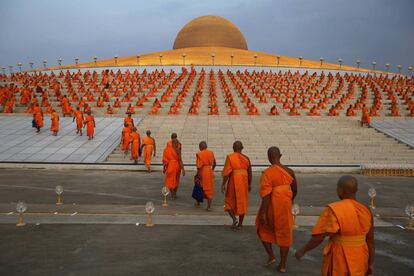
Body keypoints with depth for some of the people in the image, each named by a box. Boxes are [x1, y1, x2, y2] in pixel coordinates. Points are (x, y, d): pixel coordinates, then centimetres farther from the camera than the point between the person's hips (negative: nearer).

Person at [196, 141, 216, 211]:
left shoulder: (199, 154, -8)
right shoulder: (211, 153, 3)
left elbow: (199, 166, -15)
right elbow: (214, 163, 10)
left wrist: (198, 174, -12)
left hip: (202, 171, -2)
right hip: (210, 172, 2)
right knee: (209, 189, 6)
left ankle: (198, 202, 32)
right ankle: (209, 206, 3)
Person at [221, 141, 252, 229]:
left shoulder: (230, 157, -7)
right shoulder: (246, 158, 4)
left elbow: (226, 172, -12)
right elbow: (249, 173, 7)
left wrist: (223, 184, -5)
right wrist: (249, 184, 18)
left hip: (233, 182, -3)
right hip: (243, 182, 3)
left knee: (229, 201, 14)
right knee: (242, 203, 13)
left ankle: (234, 218, -5)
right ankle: (240, 224, 17)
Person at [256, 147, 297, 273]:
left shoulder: (267, 172, -18)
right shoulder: (289, 171, -2)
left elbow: (266, 194, -21)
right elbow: (295, 190, 9)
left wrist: (262, 213, -16)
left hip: (271, 206, -4)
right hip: (285, 206, 4)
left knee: (264, 229, 23)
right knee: (284, 234, 15)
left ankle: (271, 256, 18)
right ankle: (283, 265, 21)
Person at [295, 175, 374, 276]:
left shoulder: (333, 210, -20)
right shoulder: (365, 210, -3)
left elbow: (318, 237, -18)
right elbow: (370, 241, 2)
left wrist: (302, 250, -4)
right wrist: (370, 264, 12)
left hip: (340, 260, -5)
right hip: (359, 260, 5)